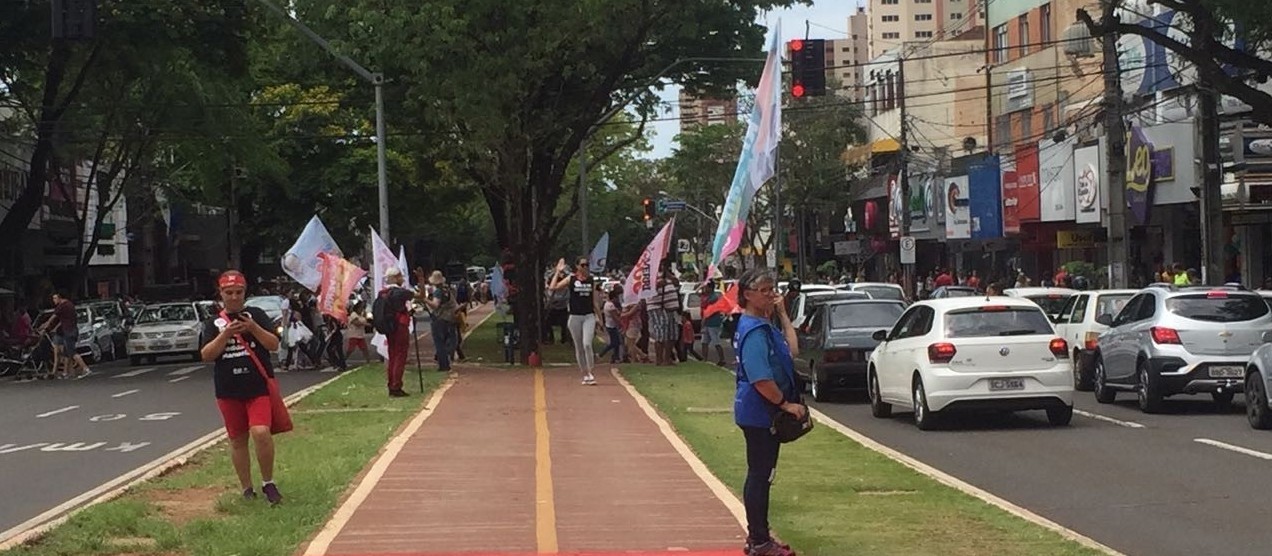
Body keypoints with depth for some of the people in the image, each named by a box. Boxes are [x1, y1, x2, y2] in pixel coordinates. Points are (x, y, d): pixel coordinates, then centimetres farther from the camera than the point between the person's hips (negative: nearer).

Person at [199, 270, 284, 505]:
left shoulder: (257, 314, 5)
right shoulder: (214, 322, 8)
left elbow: (274, 344, -3)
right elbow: (206, 355, -4)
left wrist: (253, 328, -17)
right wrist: (226, 334, -16)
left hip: (259, 387, -3)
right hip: (229, 391, 3)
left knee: (261, 432, -20)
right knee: (237, 440, 9)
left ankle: (268, 483, -3)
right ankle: (247, 490, 21)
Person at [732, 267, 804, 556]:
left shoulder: (764, 325, 11)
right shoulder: (754, 330, -20)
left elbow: (792, 351, 12)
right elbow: (761, 380, -26)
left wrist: (783, 315, 10)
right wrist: (785, 404, -16)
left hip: (764, 413, 10)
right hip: (760, 414, -10)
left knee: (759, 475, 17)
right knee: (760, 476, -3)